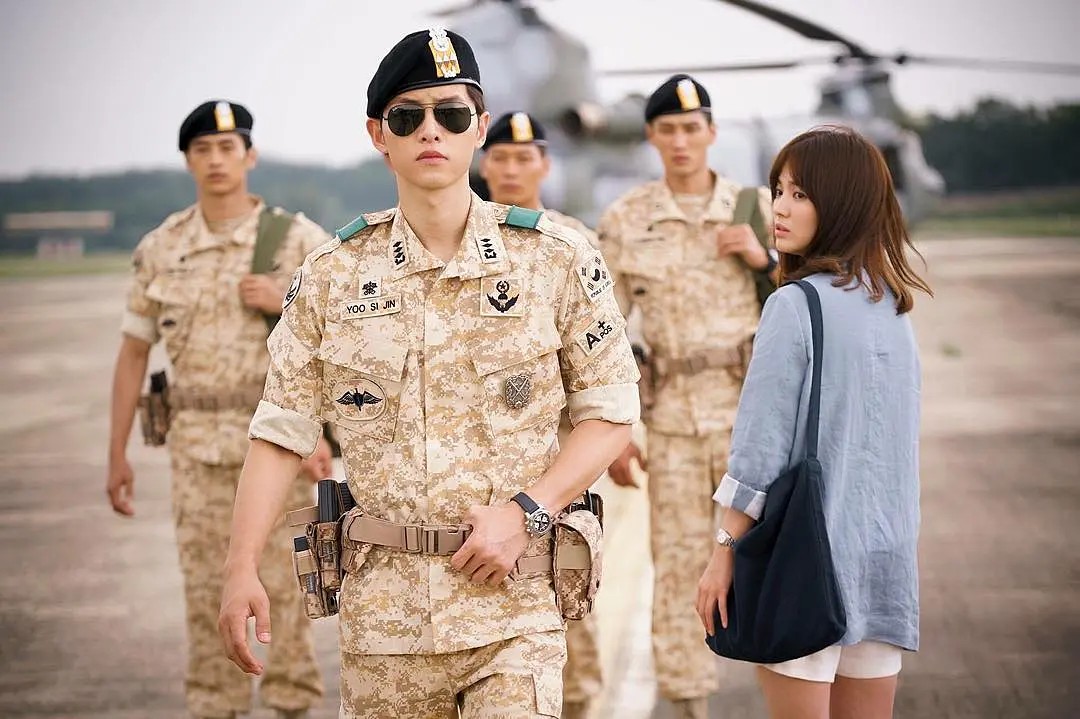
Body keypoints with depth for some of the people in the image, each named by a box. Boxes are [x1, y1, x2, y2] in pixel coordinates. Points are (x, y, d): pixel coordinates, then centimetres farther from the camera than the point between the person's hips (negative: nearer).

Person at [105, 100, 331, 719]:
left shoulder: (298, 238, -1)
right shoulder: (161, 249, 6)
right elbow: (134, 353, 9)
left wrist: (286, 302, -16)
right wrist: (118, 454, 6)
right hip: (197, 441, 2)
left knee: (283, 582, 0)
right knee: (207, 587, 5)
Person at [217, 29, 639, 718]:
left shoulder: (556, 259, -1)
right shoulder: (333, 274, 3)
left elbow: (611, 412, 1)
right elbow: (281, 429, 5)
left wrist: (524, 511, -13)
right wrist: (241, 570, -4)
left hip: (514, 595, -2)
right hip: (382, 603, 2)